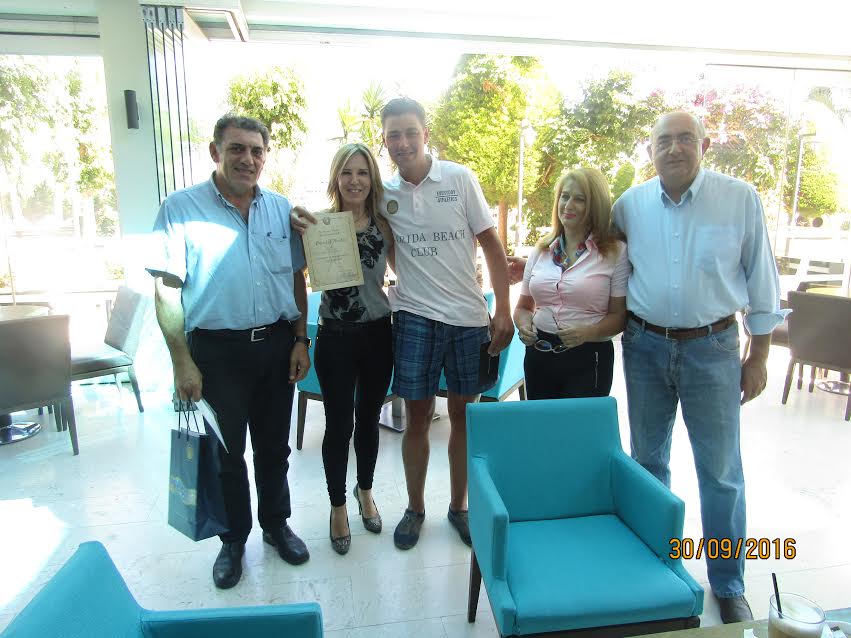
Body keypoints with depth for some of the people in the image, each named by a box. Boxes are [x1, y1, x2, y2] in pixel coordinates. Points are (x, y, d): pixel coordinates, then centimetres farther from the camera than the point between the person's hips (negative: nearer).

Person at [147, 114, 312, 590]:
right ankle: (234, 540, 32)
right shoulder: (183, 207, -6)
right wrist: (182, 363, -12)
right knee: (227, 452, 11)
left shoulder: (281, 208, 5)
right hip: (217, 349, -3)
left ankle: (276, 523, 38)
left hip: (277, 344, 3)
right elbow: (167, 290, -9)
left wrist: (300, 339, 3)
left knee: (274, 447, 16)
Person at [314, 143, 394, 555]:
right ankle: (338, 506, 29)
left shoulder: (384, 226, 1)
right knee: (338, 425, 6)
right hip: (336, 336, -2)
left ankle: (365, 491, 41)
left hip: (378, 334, 3)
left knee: (368, 419, 17)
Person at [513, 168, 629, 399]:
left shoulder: (615, 252, -3)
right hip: (538, 356, 4)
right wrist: (524, 325, -6)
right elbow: (523, 306, 15)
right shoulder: (541, 250, 9)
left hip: (588, 360, -4)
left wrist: (587, 333, -20)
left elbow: (619, 315, -3)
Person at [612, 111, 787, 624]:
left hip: (712, 347, -2)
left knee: (721, 471, 6)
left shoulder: (741, 198, -6)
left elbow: (762, 280, -1)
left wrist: (759, 357, -1)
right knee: (648, 460, 15)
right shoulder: (630, 205, 0)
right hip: (645, 346, 3)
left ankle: (729, 585, 26)